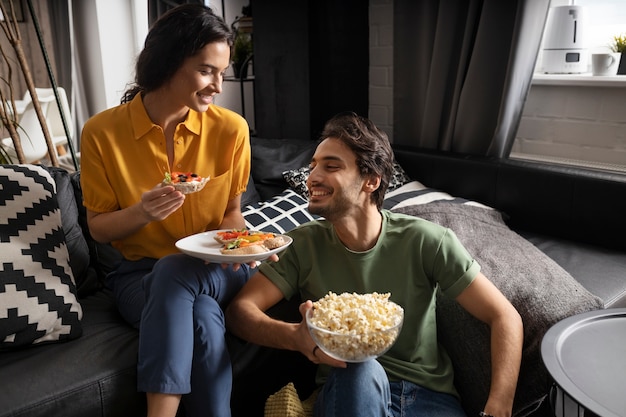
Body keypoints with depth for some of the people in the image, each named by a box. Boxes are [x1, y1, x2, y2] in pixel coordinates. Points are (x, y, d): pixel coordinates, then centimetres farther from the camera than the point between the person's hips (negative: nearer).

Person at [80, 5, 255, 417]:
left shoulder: (231, 128, -6)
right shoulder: (103, 132, -8)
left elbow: (232, 211, 6)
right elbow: (98, 227, 0)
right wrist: (141, 213, -21)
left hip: (215, 270, 1)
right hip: (140, 274, 0)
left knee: (174, 272, -34)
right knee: (202, 320, -33)